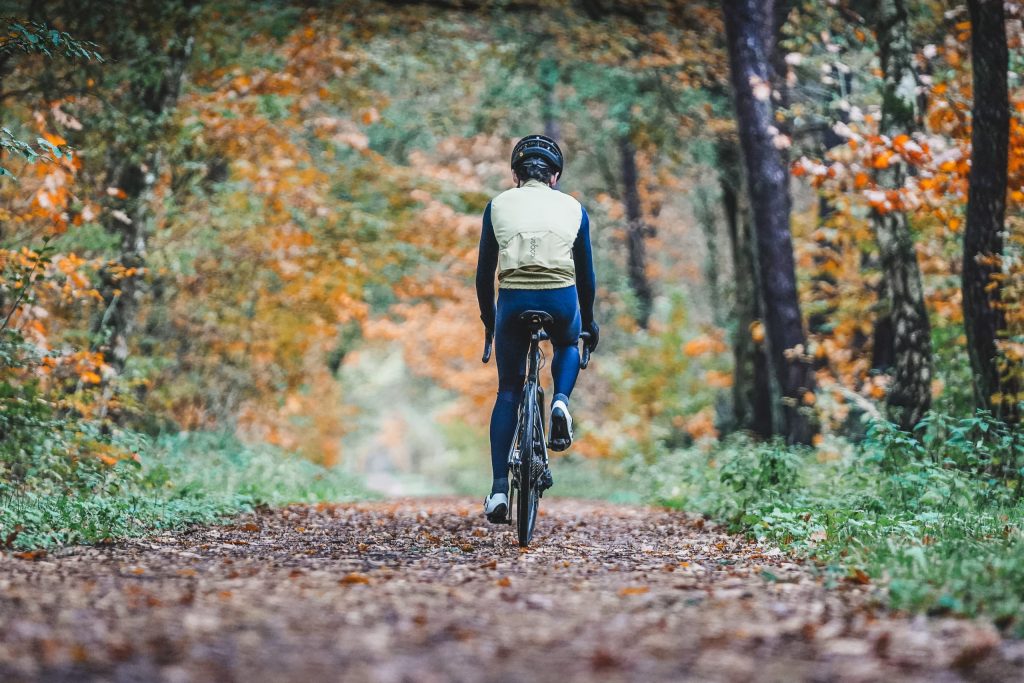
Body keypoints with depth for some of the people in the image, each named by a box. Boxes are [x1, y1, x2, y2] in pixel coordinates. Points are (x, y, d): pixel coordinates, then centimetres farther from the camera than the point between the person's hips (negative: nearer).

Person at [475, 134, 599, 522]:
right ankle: (560, 403, 4)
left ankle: (499, 490, 5)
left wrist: (488, 321, 30)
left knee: (508, 392, 14)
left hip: (513, 300, 0)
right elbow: (586, 274, 20)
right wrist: (588, 322, 34)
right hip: (561, 300, 0)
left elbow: (484, 272, 17)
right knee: (568, 348, 36)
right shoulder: (573, 208, 17)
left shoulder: (499, 205, 16)